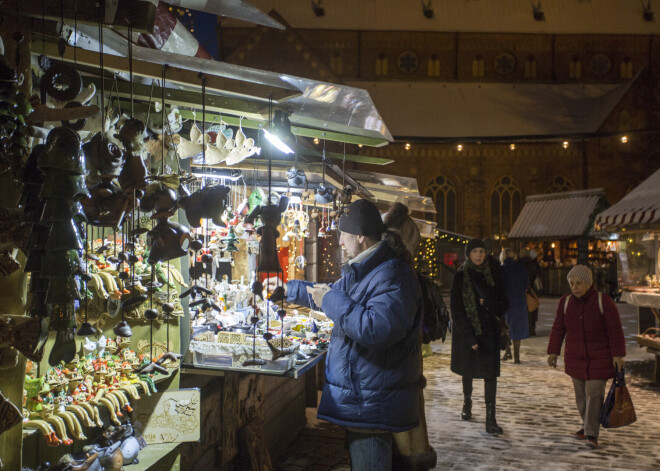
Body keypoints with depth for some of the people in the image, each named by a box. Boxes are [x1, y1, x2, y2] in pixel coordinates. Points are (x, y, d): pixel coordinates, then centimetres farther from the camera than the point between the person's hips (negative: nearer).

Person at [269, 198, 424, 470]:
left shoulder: (392, 276, -23)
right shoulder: (363, 270, 13)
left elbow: (378, 329, -36)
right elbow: (333, 294, 32)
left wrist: (332, 301, -25)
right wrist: (289, 289, 37)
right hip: (358, 396, 11)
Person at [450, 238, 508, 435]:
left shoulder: (492, 274, 2)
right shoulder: (460, 277, -5)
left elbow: (502, 304, 5)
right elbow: (456, 309, -9)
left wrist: (488, 303, -18)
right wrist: (469, 336, -15)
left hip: (489, 330, 1)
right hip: (466, 329, -1)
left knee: (490, 373, -6)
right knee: (467, 370, 14)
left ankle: (490, 419, -6)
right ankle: (467, 403, 39)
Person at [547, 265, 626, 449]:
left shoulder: (603, 301, -10)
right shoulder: (565, 302, 0)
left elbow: (615, 330, -8)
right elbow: (558, 329, 5)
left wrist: (617, 355, -11)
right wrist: (553, 351, 2)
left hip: (599, 357, -4)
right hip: (575, 357, 4)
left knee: (594, 393, -7)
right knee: (581, 394, 10)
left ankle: (592, 434, -1)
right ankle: (588, 425, 27)